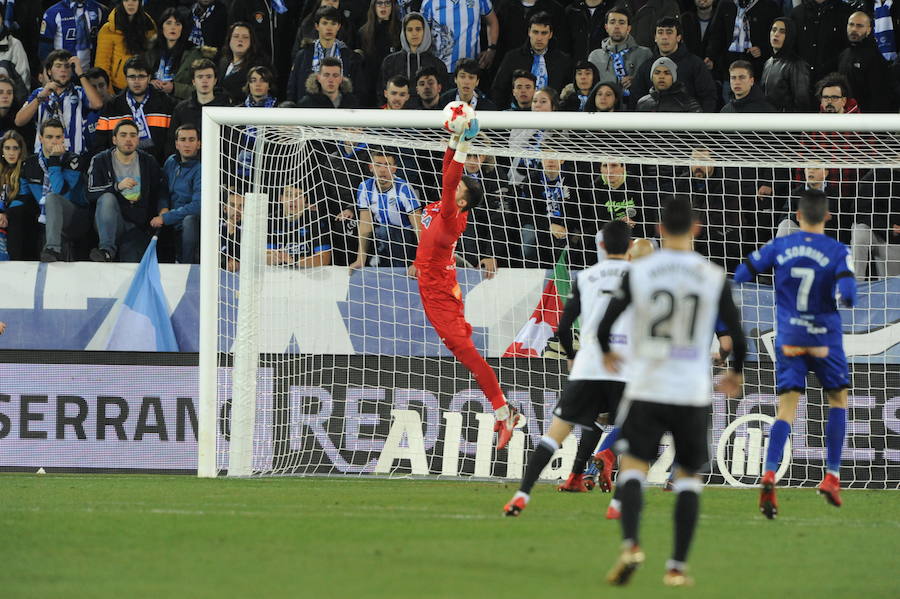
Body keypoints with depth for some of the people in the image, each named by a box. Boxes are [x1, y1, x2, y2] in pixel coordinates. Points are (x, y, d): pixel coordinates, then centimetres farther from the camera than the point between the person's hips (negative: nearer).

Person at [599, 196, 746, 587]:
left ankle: (630, 544, -21)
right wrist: (736, 373, 22)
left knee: (634, 466, 4)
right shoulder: (714, 278, -2)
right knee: (688, 477, 12)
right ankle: (677, 566, 7)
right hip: (693, 393, 1)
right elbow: (737, 334, 1)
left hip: (646, 390, -1)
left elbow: (604, 325, -2)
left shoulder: (638, 272, -4)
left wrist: (607, 354, 21)